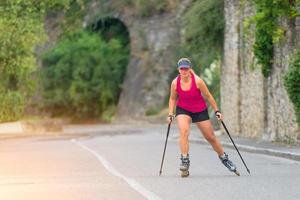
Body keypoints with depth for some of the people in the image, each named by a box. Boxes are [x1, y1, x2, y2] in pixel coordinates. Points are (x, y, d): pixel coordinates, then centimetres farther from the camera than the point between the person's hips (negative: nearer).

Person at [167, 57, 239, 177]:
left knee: (210, 137, 6)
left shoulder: (197, 81, -21)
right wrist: (171, 114, -4)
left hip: (200, 110, -1)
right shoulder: (175, 83, -14)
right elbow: (172, 99, 3)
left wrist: (217, 111, -5)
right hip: (182, 110, 1)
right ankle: (185, 161, -23)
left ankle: (224, 158, 26)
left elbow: (208, 96, -9)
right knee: (183, 132, -26)